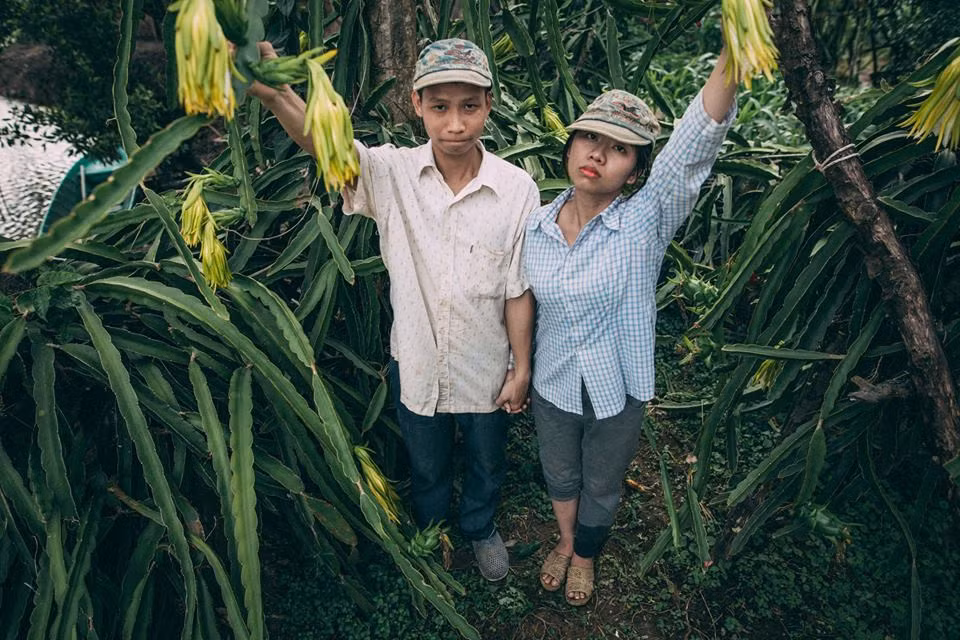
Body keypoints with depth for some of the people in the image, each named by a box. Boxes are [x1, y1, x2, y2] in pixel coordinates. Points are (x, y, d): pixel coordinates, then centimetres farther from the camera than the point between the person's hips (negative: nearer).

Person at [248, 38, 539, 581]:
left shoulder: (518, 190, -18)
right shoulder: (393, 173, -15)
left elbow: (518, 290, -11)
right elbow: (327, 141, -34)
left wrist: (522, 368, -4)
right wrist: (273, 92, -55)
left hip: (486, 369, -1)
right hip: (416, 365, 1)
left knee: (487, 463, 25)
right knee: (427, 467, 26)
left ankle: (481, 530, 57)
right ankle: (432, 534, 58)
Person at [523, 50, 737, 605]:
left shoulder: (647, 222, -21)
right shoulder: (535, 227, -10)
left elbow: (697, 142, -37)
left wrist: (731, 56, -51)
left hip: (618, 392, -2)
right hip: (553, 387, 2)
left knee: (602, 486, 24)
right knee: (560, 476, 27)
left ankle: (586, 555, 55)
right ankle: (566, 541, 58)